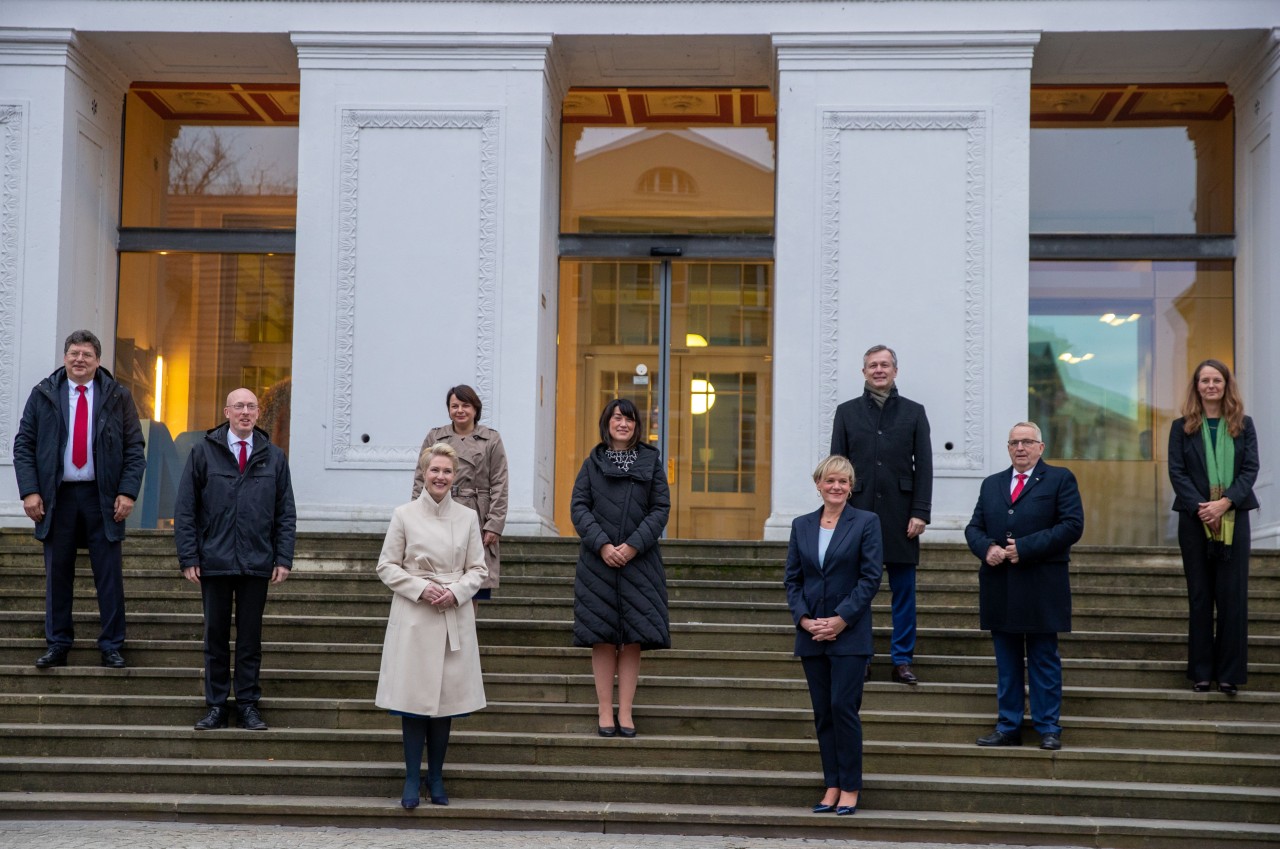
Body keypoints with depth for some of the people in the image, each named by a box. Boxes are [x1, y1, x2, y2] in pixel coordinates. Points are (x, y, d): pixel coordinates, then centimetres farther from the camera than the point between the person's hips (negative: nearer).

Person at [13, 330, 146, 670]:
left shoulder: (118, 397, 4)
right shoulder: (43, 395, 6)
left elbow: (135, 448, 3)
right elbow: (23, 445, 4)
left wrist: (127, 492, -8)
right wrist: (29, 490, -7)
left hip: (103, 497, -1)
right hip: (57, 496, 1)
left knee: (110, 574, 0)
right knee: (57, 573, 6)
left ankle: (111, 647, 8)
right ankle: (57, 645, 14)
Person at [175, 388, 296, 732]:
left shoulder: (273, 457, 7)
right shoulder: (203, 452, 2)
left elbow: (286, 513, 9)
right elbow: (184, 509, 1)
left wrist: (283, 558, 0)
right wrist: (188, 557, -5)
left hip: (257, 563, 1)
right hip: (214, 562, -1)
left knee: (251, 637, 7)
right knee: (216, 636, 6)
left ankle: (248, 705, 15)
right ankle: (216, 706, 14)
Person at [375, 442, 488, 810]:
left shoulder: (468, 517, 7)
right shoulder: (404, 515, 1)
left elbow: (478, 569, 9)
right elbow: (386, 566, 2)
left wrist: (456, 591, -9)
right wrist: (420, 588, -12)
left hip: (454, 619, 2)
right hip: (413, 618, -2)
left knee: (447, 697, 4)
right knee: (413, 698, -3)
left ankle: (435, 776, 17)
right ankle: (412, 778, 7)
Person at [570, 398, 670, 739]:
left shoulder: (651, 461, 8)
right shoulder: (593, 462, 8)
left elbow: (661, 508, 2)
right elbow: (578, 507, 2)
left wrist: (634, 545, -11)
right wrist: (602, 544, -12)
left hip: (639, 560, 0)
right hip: (598, 561, 0)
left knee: (633, 639, -1)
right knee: (602, 639, 0)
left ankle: (625, 713, 4)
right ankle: (605, 712, 5)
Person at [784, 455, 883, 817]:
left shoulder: (866, 523, -2)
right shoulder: (801, 526, 10)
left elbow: (871, 577, -7)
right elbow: (792, 579, 8)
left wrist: (841, 619, -13)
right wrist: (804, 619, -6)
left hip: (850, 633, -4)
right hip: (811, 634, 4)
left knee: (843, 707, -8)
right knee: (822, 712, 6)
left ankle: (850, 787, 3)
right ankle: (832, 786, 13)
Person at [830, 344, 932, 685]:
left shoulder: (914, 412, 7)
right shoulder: (847, 412, 9)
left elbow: (924, 465, 3)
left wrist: (920, 513, -5)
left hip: (900, 513, 0)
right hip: (859, 512, 0)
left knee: (904, 590, 3)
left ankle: (902, 660, 10)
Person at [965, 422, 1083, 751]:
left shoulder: (1060, 479, 2)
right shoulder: (992, 484, 18)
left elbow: (1072, 525, -9)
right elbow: (974, 527, 14)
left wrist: (1025, 548, -15)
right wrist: (986, 548, -10)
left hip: (1041, 589, -4)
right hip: (1000, 587, 5)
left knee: (1044, 661, 1)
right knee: (1006, 662, 9)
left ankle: (1048, 728, 8)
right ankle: (1008, 727, 15)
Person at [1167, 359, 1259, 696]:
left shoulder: (1243, 425, 7)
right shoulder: (1182, 427, 5)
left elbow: (1250, 469, 0)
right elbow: (1176, 471, -2)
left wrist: (1225, 502, -15)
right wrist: (1201, 506, -16)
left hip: (1234, 518, 0)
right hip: (1195, 519, 0)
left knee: (1233, 596, 0)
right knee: (1200, 596, 4)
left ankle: (1230, 672, 5)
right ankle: (1201, 671, 9)